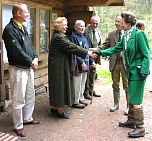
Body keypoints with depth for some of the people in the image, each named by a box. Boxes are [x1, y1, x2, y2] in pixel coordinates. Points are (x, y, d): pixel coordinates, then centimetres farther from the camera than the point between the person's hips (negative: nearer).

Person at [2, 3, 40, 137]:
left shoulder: (23, 27, 12)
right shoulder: (9, 29, -17)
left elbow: (29, 44, 13)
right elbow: (17, 51, -22)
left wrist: (35, 58, -3)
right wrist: (31, 61, -13)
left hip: (29, 67, 9)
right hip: (18, 69, -9)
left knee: (30, 95, 19)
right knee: (18, 99, 0)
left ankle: (28, 118, 36)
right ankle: (18, 126, 13)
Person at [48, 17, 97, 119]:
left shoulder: (61, 36, 14)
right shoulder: (58, 37, -19)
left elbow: (71, 46, 10)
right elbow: (72, 47, -22)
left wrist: (87, 50, 2)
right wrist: (87, 52, -18)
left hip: (62, 66, 10)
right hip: (59, 67, -10)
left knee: (61, 86, 16)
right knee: (61, 86, -2)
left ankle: (56, 106, 28)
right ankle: (60, 111, 8)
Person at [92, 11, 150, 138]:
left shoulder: (139, 34, -16)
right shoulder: (125, 36, 8)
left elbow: (146, 55, -16)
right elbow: (116, 49, 15)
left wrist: (143, 71, -20)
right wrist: (101, 52, 10)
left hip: (138, 71, -8)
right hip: (130, 71, 8)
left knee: (136, 101, -4)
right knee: (131, 98, 18)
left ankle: (140, 128, 7)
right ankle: (131, 121, 33)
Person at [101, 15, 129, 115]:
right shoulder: (111, 34, 7)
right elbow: (105, 46, 4)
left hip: (126, 63, -4)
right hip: (114, 62, 4)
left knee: (127, 86, 6)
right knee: (115, 85, 15)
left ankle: (129, 106, 18)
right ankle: (116, 104, 29)